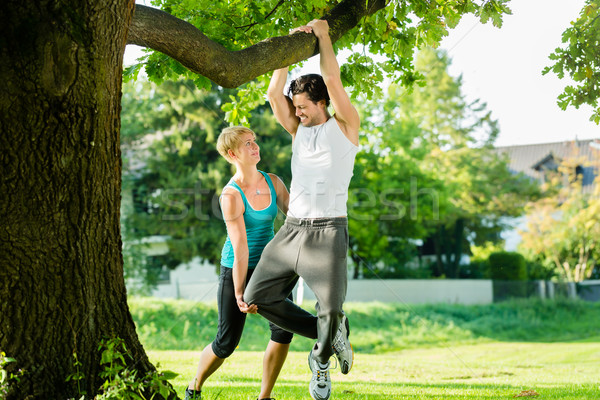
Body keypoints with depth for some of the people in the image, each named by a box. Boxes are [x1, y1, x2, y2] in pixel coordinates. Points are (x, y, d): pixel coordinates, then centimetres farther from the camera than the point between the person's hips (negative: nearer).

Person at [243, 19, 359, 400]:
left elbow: (333, 79, -5)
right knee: (258, 296, 2)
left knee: (331, 308, -15)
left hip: (327, 231, -6)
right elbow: (274, 94, 9)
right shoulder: (298, 130, 19)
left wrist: (323, 35, 4)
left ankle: (321, 360, 16)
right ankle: (333, 334, 13)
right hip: (291, 229, 6)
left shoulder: (345, 126, 4)